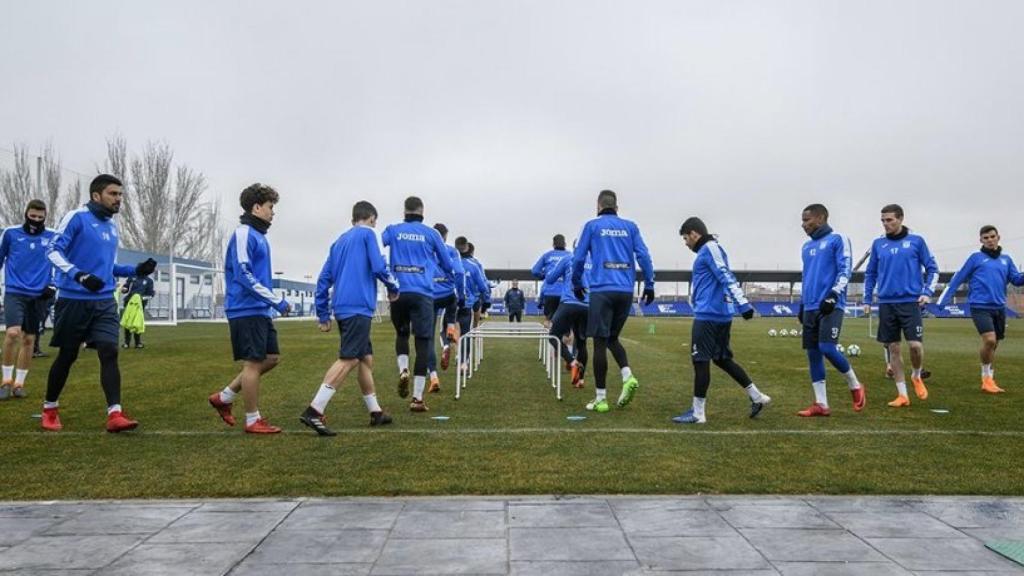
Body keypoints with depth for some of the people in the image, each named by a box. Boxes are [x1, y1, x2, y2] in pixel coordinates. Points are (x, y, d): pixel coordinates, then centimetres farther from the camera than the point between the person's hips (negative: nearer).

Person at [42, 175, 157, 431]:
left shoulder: (112, 226, 14)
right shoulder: (76, 217, -7)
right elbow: (54, 251, -14)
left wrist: (136, 270, 8)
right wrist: (79, 275, -29)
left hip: (104, 302, 5)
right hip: (74, 300, -5)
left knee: (109, 352, -9)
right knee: (67, 356, 6)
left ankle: (115, 413, -14)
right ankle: (49, 409, 27)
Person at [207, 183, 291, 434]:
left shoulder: (259, 235, 17)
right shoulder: (244, 234, -12)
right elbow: (244, 275, -20)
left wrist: (272, 303, 15)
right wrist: (277, 301, -19)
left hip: (260, 311, 10)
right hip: (246, 310, -10)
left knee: (272, 358, 11)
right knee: (253, 363, -3)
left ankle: (224, 397, 20)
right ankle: (253, 420, 8)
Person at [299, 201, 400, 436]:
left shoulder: (339, 241, 21)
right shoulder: (367, 234, 1)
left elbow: (323, 279, 18)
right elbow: (378, 266, -11)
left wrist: (323, 315, 19)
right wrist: (393, 288, 7)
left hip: (342, 308, 8)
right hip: (359, 307, -8)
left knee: (366, 358, 15)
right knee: (348, 359, -12)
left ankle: (375, 412, 23)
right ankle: (314, 411, -21)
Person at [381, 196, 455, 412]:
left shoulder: (393, 231, 10)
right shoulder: (431, 234, 9)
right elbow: (447, 264, 16)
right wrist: (452, 275, 37)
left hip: (398, 292, 2)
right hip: (422, 293, -2)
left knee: (401, 333, 24)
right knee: (423, 342, 0)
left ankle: (403, 370, -3)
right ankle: (417, 398, -3)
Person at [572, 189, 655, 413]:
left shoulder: (592, 226, 5)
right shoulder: (630, 226, 11)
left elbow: (578, 258, 4)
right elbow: (643, 256, 3)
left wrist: (577, 285, 18)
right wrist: (649, 285, 8)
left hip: (602, 291, -3)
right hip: (626, 292, 3)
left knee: (600, 342, 1)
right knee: (612, 338, 19)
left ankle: (600, 399, 3)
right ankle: (628, 376, -4)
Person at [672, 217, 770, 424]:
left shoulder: (709, 248, -10)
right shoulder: (712, 249, 19)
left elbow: (726, 277, -20)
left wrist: (743, 304, -27)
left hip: (709, 314, -10)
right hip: (722, 314, 10)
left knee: (700, 360, -4)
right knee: (722, 358, 17)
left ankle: (698, 412, 0)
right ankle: (757, 397, 19)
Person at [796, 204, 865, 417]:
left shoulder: (837, 239, -1)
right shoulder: (807, 247, 20)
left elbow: (845, 270, -9)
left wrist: (833, 295, -19)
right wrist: (802, 305, 23)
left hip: (831, 306, -7)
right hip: (811, 308, 7)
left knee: (827, 348, -18)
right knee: (813, 354, 3)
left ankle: (855, 386, 7)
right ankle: (821, 404, 8)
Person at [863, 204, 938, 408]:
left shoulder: (916, 241, 2)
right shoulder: (878, 244, 9)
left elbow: (932, 269, 7)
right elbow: (870, 274, 15)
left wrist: (927, 292, -6)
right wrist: (867, 299, 11)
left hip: (910, 302, -2)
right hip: (886, 303, 3)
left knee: (915, 345, -12)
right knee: (893, 348, 3)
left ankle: (916, 376, 20)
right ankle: (902, 394, 11)